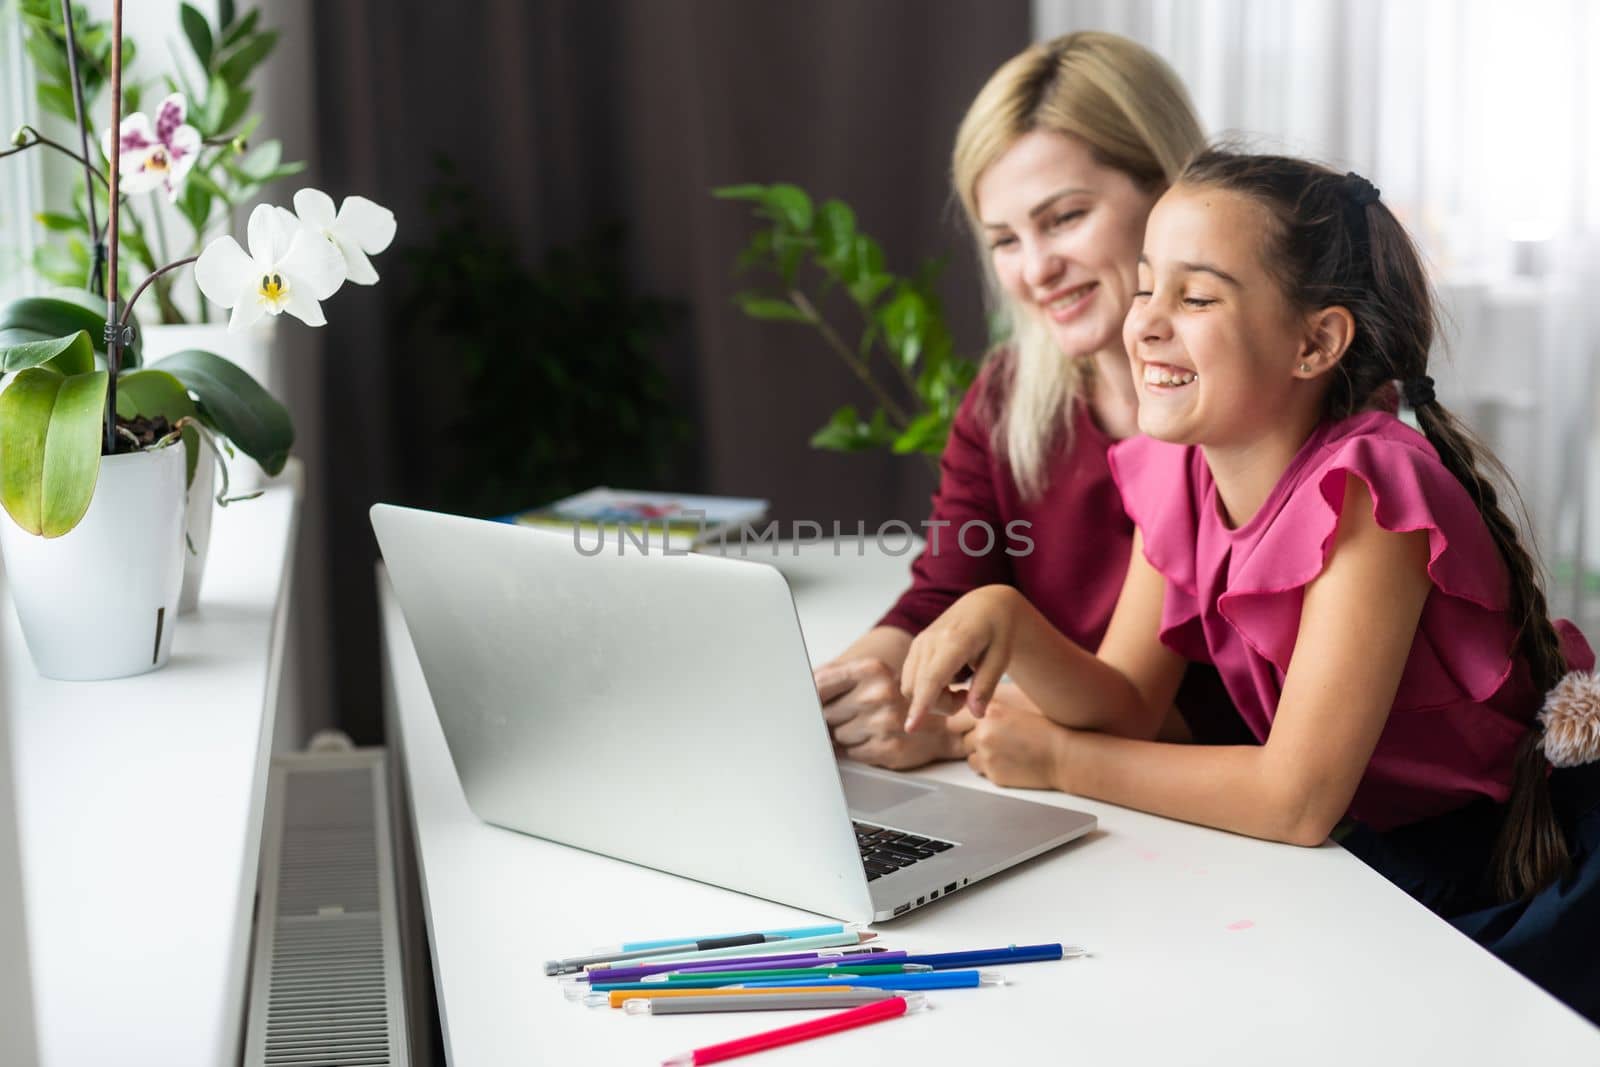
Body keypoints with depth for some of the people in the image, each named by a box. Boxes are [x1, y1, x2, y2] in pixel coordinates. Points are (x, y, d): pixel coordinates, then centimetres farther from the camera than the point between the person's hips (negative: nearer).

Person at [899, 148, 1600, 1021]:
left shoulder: (1362, 489, -27)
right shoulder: (1176, 475, -4)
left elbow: (1298, 797, -27)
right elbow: (1128, 708, -5)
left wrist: (1061, 761, -18)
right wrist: (1008, 621, -24)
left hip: (1523, 874, -6)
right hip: (1371, 852, 6)